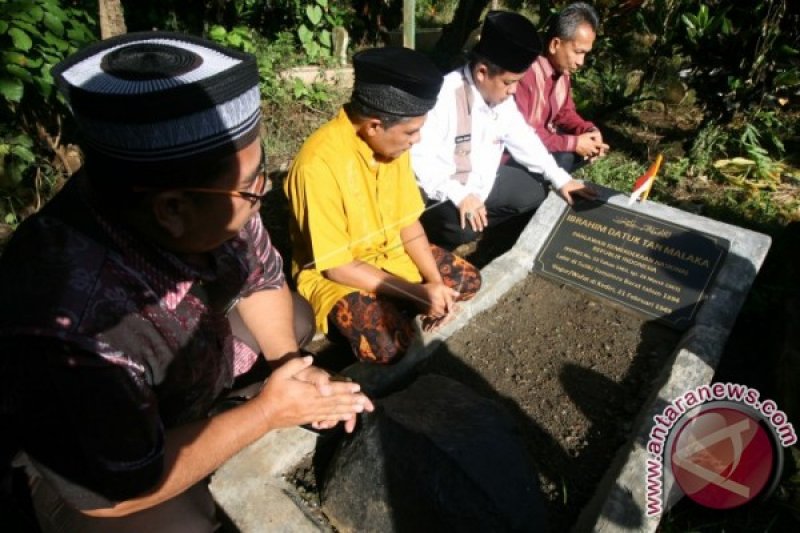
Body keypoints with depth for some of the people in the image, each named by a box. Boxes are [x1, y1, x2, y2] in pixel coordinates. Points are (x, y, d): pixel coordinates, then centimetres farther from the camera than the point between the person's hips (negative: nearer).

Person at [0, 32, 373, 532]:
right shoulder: (73, 328, -43)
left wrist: (290, 361, -19)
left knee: (296, 317, 7)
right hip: (112, 464, -5)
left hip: (194, 352, 5)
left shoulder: (205, 206, -27)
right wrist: (268, 410, -25)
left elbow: (260, 277, -7)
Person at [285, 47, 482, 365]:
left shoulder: (391, 144, -8)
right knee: (389, 343, -29)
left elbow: (408, 222, 1)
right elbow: (336, 265, -26)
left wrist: (435, 282, -12)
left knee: (467, 280, 2)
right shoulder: (318, 165, -31)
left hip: (390, 254, 7)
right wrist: (418, 293, -23)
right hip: (333, 273, -7)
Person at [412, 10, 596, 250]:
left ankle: (478, 223, 8)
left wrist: (559, 179, 6)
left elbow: (523, 138, 10)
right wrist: (458, 195, -37)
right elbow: (417, 158, -30)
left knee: (534, 192, 11)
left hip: (482, 182, 9)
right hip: (441, 192, -8)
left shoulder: (502, 95, -1)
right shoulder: (444, 98, -27)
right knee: (462, 227, -35)